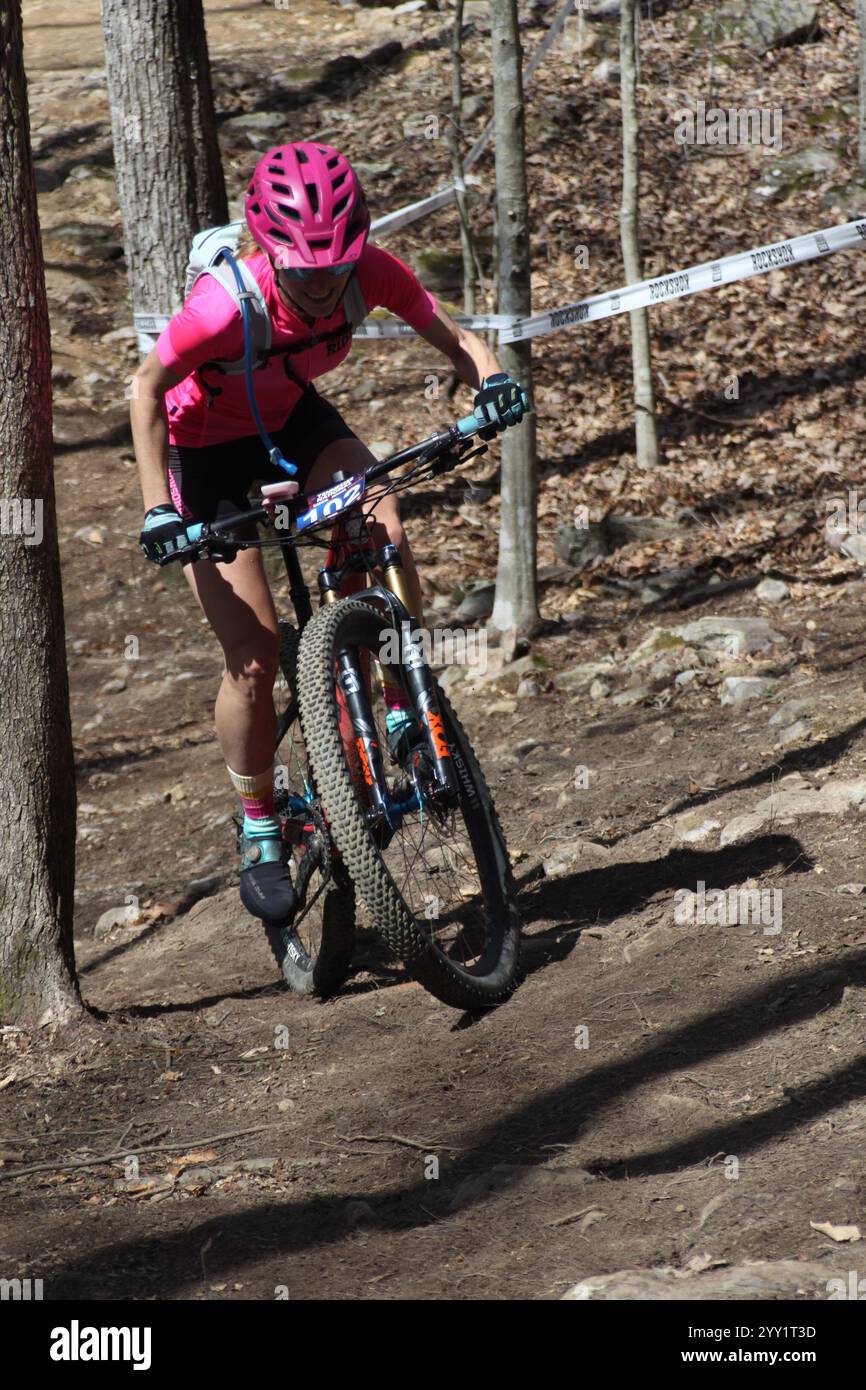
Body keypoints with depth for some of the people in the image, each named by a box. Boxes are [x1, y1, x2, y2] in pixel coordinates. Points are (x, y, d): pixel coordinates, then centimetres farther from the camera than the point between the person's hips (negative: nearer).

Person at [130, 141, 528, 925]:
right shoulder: (228, 306, -37)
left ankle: (406, 709, -3)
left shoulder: (369, 270, -26)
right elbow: (148, 388, -21)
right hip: (207, 448, -3)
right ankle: (259, 836, 11)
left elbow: (451, 336, -15)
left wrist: (490, 378, -36)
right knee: (255, 658, -9)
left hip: (292, 419, 4)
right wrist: (157, 508, -26)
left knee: (384, 537, -26)